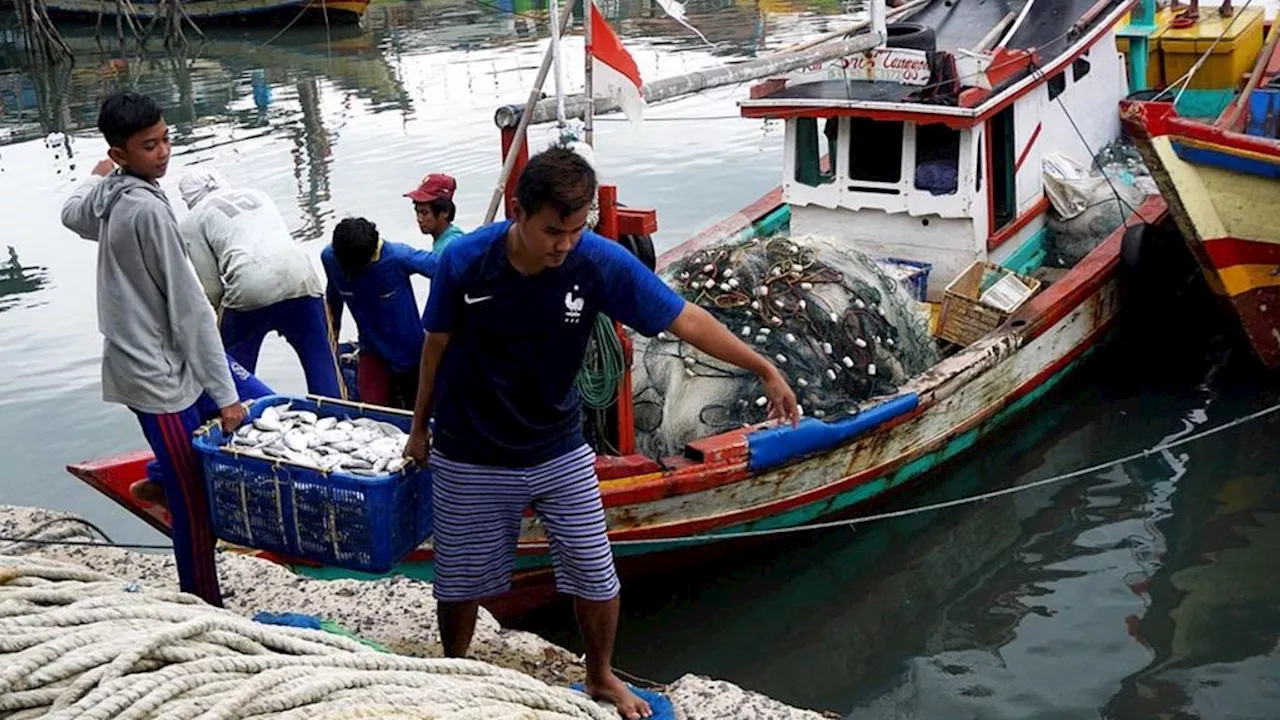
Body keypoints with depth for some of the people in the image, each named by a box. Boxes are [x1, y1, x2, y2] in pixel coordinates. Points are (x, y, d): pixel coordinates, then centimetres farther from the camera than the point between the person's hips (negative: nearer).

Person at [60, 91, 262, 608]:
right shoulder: (149, 209, -22)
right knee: (196, 506, 0)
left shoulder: (106, 193, 4)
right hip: (160, 376, -9)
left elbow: (73, 216, 31)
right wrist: (224, 395, -20)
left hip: (136, 363, 9)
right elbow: (188, 307, -22)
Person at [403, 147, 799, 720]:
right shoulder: (464, 262, -21)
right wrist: (420, 426, 8)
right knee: (461, 582, 13)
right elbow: (436, 347, -5)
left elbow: (686, 320, -15)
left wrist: (764, 370, -19)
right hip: (470, 458, -1)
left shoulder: (601, 263, -20)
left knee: (596, 579, 7)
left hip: (559, 452, 1)